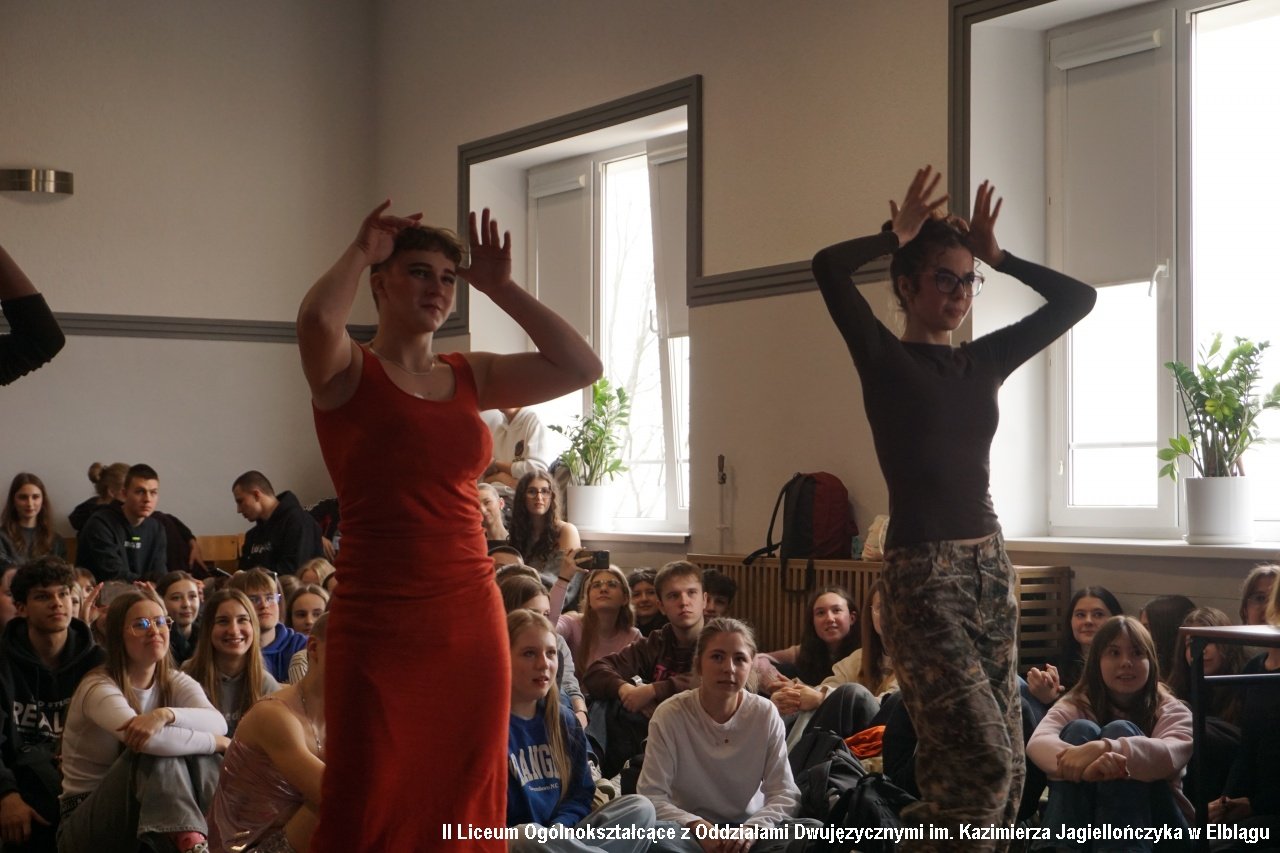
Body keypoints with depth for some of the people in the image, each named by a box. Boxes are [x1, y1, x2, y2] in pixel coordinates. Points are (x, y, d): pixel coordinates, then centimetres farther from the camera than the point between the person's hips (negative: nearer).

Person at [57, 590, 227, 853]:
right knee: (156, 750, -30)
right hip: (86, 823, -5)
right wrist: (215, 742, -22)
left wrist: (167, 714, -37)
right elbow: (143, 740, -34)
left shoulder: (175, 682, 5)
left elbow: (218, 722, -18)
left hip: (152, 809, 5)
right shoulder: (98, 687, -14)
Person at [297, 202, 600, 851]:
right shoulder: (347, 371, -1)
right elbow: (316, 319, -24)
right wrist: (362, 251, -7)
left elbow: (579, 367, 5)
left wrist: (499, 288, 5)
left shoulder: (470, 376, 13)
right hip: (377, 624, -5)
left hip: (471, 620, 5)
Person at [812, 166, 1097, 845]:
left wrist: (996, 255, 10)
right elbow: (828, 268, -18)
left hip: (990, 566, 7)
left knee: (980, 768, 6)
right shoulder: (885, 359, -3)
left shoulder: (984, 361, 13)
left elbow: (1077, 299, 16)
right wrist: (898, 234, -3)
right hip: (922, 574, -7)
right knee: (984, 758, -16)